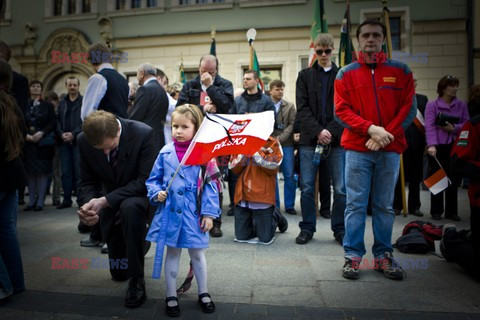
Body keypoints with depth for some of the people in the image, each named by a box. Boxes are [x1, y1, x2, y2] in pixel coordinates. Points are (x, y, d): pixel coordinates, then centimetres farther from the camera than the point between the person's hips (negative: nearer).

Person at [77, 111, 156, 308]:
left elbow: (145, 181, -25)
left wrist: (104, 201, -33)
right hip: (110, 202, 4)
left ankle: (136, 280, -22)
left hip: (138, 194, -3)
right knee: (118, 272, 8)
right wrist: (88, 203, -28)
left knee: (130, 208, -41)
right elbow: (87, 181, -5)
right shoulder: (84, 140, -14)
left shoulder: (143, 134, -26)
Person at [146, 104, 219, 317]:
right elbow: (154, 179, 8)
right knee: (172, 253, 15)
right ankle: (171, 296, 32)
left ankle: (203, 293, 35)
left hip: (193, 213, -1)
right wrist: (156, 193, -12)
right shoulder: (165, 152, -2)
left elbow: (210, 185, -6)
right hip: (170, 211, 2)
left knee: (197, 253, 14)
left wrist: (209, 213, -8)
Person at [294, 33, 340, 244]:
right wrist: (318, 131, -12)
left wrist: (330, 132, -11)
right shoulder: (305, 76, 11)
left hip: (337, 139, 0)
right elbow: (302, 108, 1)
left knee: (341, 188, 3)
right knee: (307, 187, 2)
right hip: (309, 139, 0)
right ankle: (307, 228, 15)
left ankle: (341, 229, 18)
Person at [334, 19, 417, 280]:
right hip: (357, 149, -1)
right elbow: (341, 110, -1)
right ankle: (353, 256, 10)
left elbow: (409, 108, 4)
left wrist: (386, 134, -8)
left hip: (390, 149, 1)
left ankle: (383, 256, 19)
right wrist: (370, 128, -13)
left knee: (385, 206, 8)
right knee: (355, 205, 1)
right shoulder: (346, 73, 8)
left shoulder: (400, 71, 11)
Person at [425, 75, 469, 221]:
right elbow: (429, 126, -13)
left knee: (453, 180, 6)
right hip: (437, 147, -3)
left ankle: (451, 211, 19)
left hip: (455, 147, 3)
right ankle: (436, 211, 16)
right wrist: (432, 145, -25)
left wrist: (454, 128, -14)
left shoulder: (462, 105, 8)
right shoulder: (432, 105, -2)